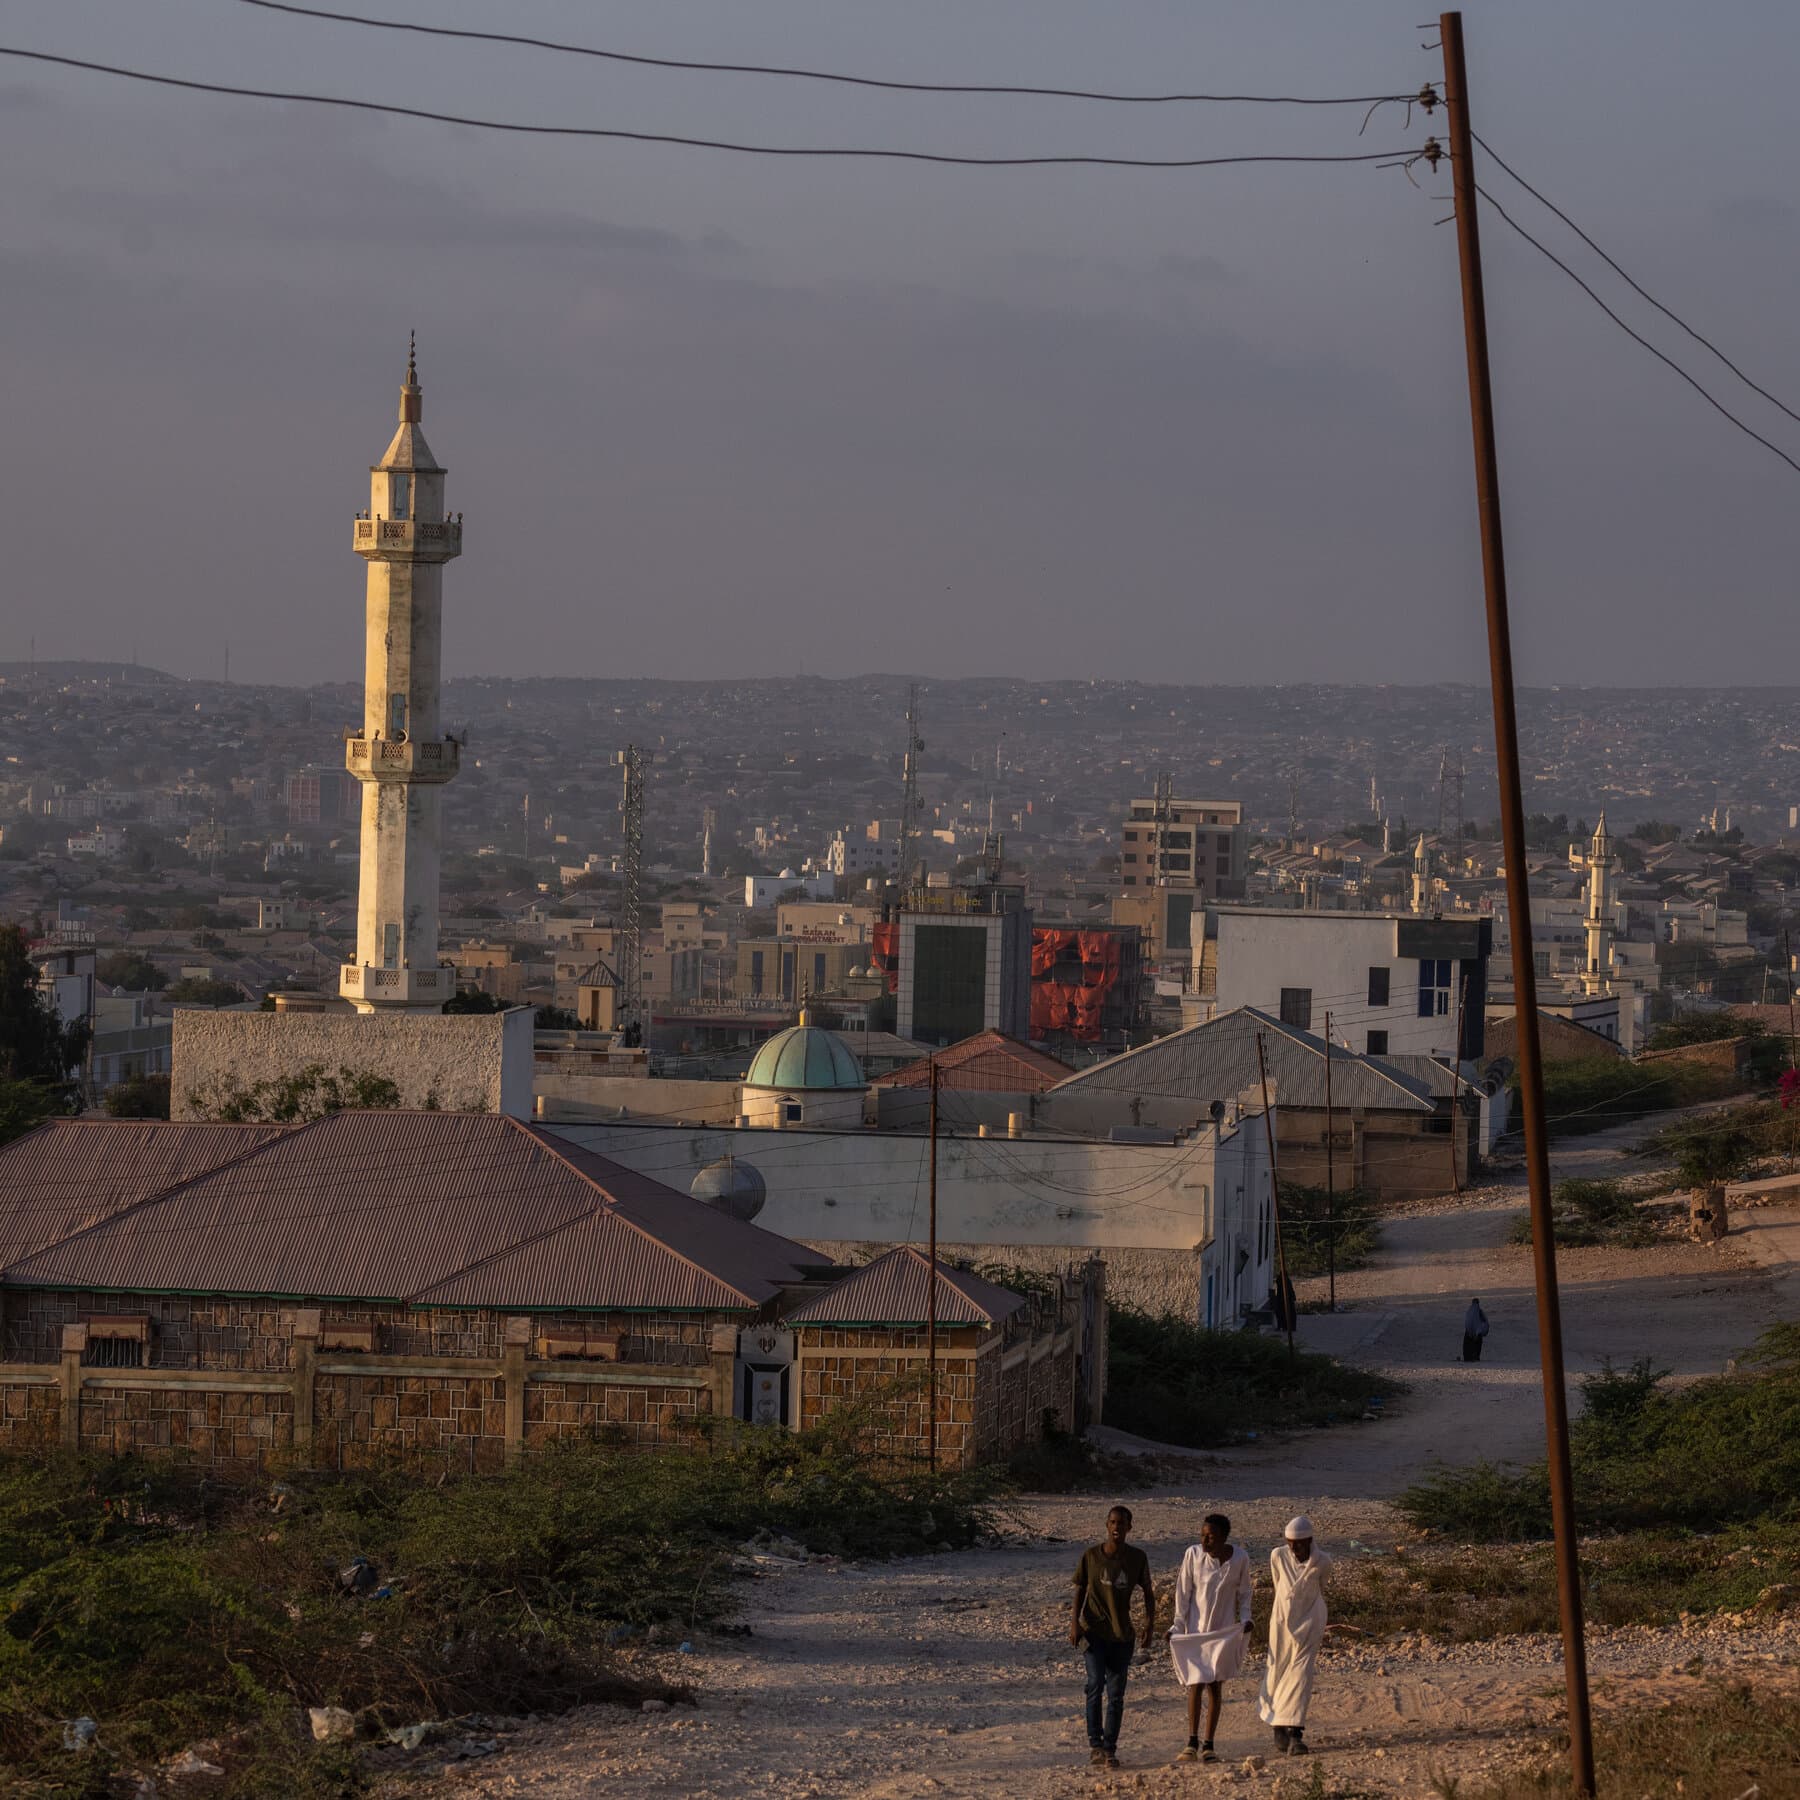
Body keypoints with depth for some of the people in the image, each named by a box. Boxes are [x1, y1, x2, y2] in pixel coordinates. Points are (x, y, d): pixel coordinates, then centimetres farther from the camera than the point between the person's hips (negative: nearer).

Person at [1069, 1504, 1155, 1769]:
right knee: (1096, 1684, -17)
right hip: (1094, 1630, -2)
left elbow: (1148, 1592, 10)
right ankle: (1095, 1744, -10)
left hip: (1122, 1633, 2)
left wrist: (1150, 1623, -1)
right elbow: (1080, 1590, 6)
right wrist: (1075, 1623, -4)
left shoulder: (1137, 1558, 1)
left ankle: (1110, 1749, 11)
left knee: (1116, 1694, 4)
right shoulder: (1091, 1556, -1)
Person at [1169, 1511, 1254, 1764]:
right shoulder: (1194, 1555, -11)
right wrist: (1177, 1627, -7)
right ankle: (1192, 1743, -2)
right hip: (1196, 1629, -1)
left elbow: (1243, 1592, 7)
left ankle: (1208, 1745, 9)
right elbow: (1183, 1593, -4)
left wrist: (1245, 1619, -7)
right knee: (1195, 1684, -6)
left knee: (1215, 1686, 4)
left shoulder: (1240, 1558, -8)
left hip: (1224, 1630, 1)